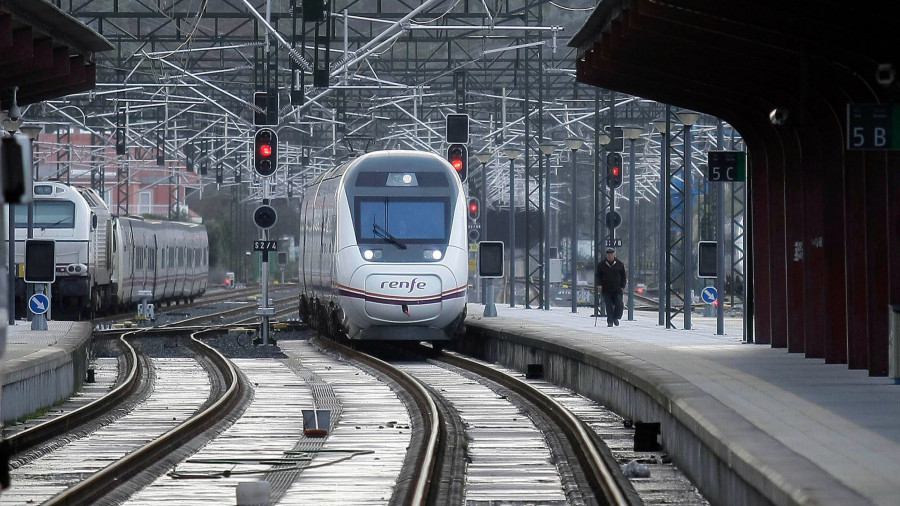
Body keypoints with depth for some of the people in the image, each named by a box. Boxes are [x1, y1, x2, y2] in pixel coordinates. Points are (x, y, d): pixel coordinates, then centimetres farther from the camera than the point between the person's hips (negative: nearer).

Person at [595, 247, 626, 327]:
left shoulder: (619, 264, 6)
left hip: (617, 289, 0)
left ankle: (616, 317, 15)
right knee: (609, 306, -2)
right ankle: (610, 322, 4)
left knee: (619, 305, -8)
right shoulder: (601, 264, 5)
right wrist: (599, 284, -5)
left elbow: (623, 276, 11)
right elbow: (597, 275, 10)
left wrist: (623, 286, 4)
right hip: (606, 290, 0)